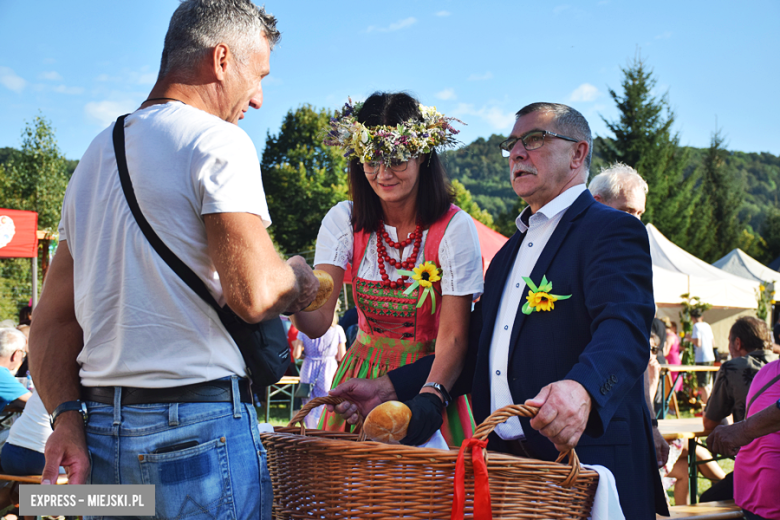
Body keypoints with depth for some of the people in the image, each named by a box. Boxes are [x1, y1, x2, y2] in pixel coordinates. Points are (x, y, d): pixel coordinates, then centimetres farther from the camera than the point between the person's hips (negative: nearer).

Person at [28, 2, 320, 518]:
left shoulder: (96, 154, 16)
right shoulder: (218, 141, -9)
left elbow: (52, 318, 13)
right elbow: (254, 295, -21)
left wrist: (68, 417, 6)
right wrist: (297, 279, 0)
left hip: (101, 432, 8)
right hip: (200, 431, -7)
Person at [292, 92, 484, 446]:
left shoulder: (455, 228, -13)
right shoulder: (344, 221, -4)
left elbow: (453, 338, -17)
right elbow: (319, 320, -14)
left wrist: (431, 397, -35)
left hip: (433, 378, -2)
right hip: (362, 377, 3)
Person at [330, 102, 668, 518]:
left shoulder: (613, 231, -6)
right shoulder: (510, 252, 21)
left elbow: (624, 330, -23)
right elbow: (476, 348, 19)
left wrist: (581, 388, -44)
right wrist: (389, 388, 8)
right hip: (505, 465, 7)